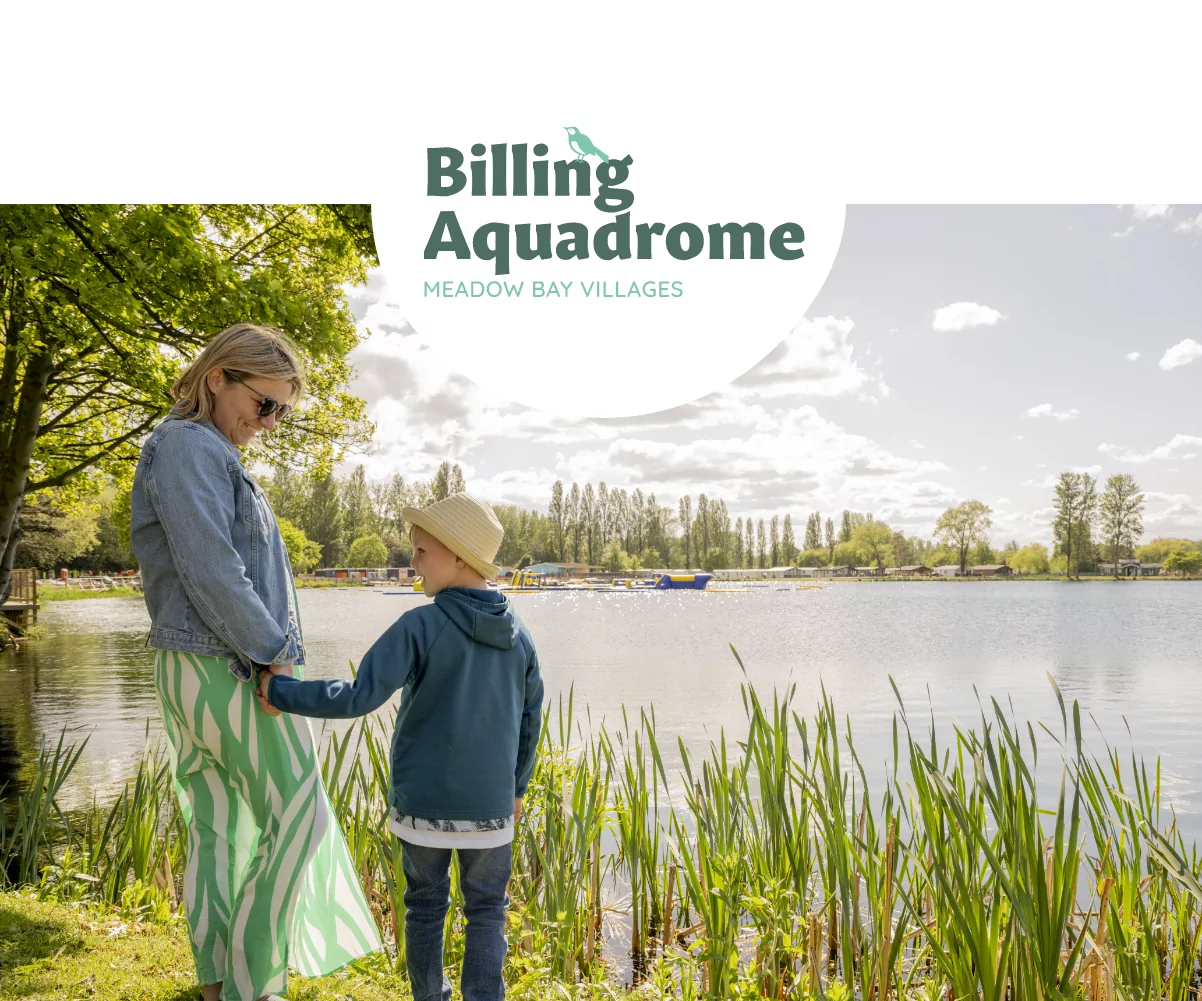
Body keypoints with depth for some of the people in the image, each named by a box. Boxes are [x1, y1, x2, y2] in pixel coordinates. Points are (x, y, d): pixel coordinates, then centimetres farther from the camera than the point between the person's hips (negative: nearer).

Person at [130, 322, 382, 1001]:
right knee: (299, 818, -3)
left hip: (199, 670, 10)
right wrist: (275, 652, -17)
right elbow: (209, 570, -22)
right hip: (232, 671, -10)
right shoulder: (187, 447, -15)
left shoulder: (213, 456, 16)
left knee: (219, 826, 13)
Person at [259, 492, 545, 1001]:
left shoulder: (420, 627, -13)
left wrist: (282, 692, -8)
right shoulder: (518, 636, 1)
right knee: (486, 911, 13)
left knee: (426, 906, 16)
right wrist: (516, 787, 21)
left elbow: (359, 696, -18)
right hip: (490, 805, 2)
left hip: (423, 802, -2)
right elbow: (529, 721, 8)